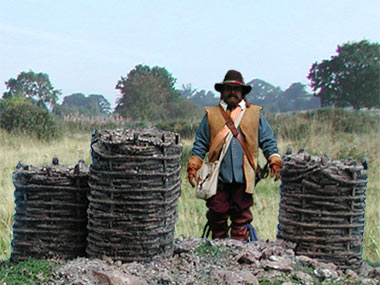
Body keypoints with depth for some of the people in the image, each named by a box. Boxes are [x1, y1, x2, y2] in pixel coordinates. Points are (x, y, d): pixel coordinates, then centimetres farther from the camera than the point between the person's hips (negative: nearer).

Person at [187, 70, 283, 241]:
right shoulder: (211, 114, 10)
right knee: (217, 214, 4)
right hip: (218, 175, 0)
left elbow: (268, 140, 12)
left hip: (244, 175, 0)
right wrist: (193, 167, 4)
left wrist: (275, 161, -1)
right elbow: (200, 143, 11)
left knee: (241, 215, 4)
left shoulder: (255, 114, 12)